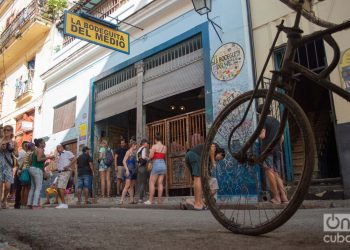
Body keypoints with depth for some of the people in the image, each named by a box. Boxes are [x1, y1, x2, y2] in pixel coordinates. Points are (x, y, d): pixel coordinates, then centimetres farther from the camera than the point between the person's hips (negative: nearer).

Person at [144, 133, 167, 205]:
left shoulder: (154, 146, -6)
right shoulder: (165, 147, 10)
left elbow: (151, 156, -9)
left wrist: (150, 151, 9)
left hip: (156, 164, -5)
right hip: (163, 164, 5)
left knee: (152, 182, 1)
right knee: (160, 183, 5)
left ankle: (151, 200, -3)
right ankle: (159, 200, 4)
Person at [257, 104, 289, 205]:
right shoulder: (277, 121, 19)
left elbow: (262, 136, -14)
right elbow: (282, 138, 19)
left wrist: (257, 134, 7)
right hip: (276, 151, 7)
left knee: (270, 172, -8)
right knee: (276, 174, 9)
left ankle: (276, 197, -11)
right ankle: (284, 197, 0)